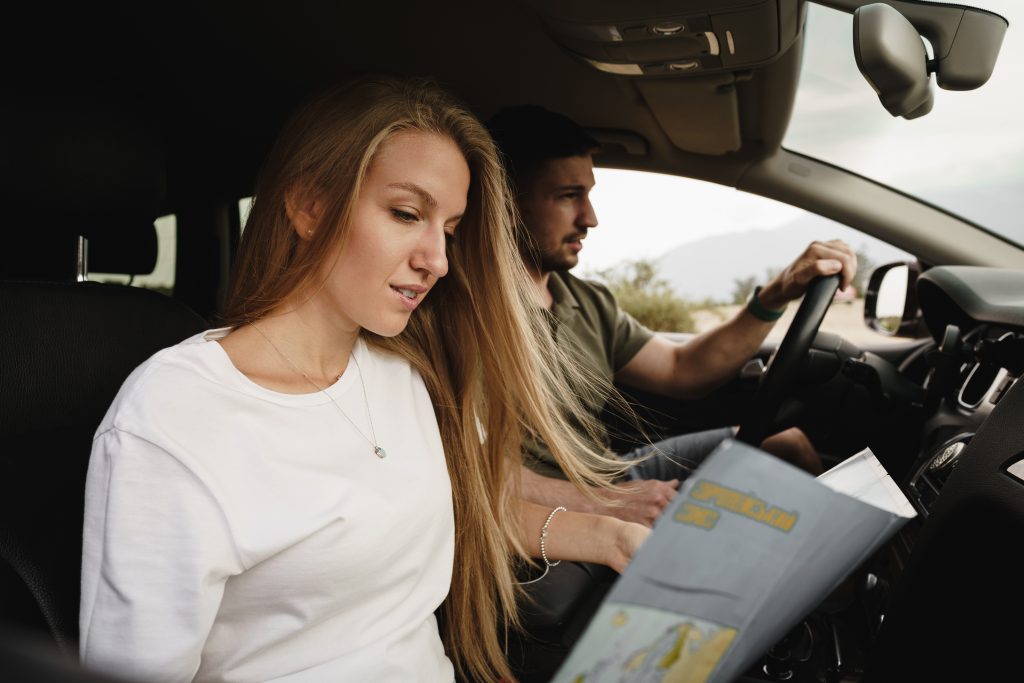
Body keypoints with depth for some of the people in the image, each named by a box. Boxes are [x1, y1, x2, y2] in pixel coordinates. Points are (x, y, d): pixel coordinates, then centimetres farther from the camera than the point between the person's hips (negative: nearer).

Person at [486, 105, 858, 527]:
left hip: (609, 478, 9)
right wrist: (600, 504, -26)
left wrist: (776, 295, 2)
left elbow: (680, 370, 12)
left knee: (787, 442, 9)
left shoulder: (586, 302, 10)